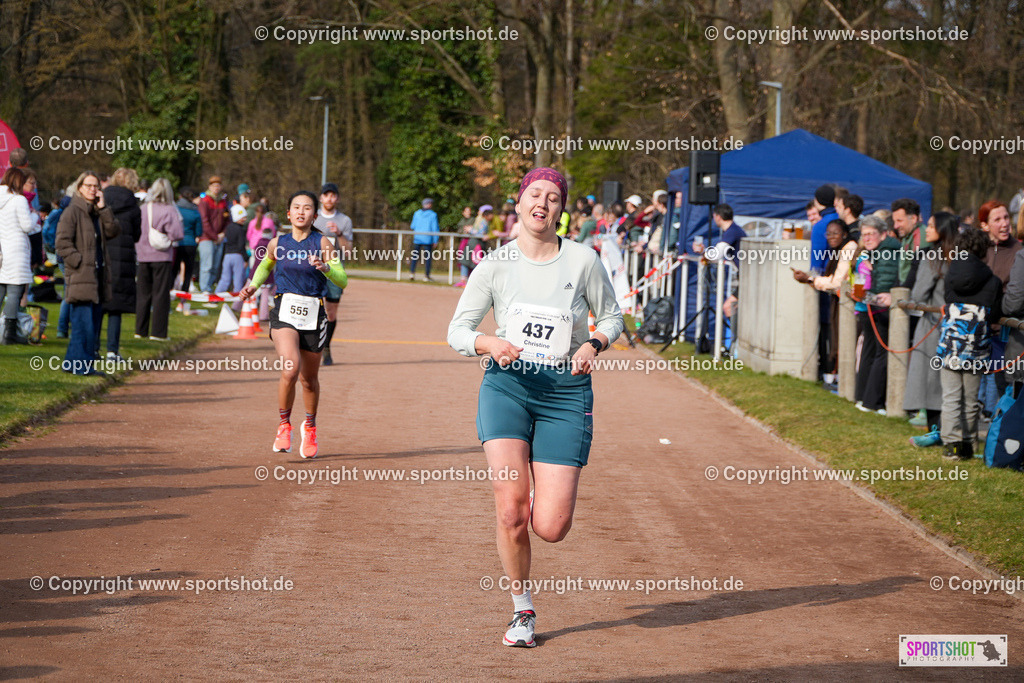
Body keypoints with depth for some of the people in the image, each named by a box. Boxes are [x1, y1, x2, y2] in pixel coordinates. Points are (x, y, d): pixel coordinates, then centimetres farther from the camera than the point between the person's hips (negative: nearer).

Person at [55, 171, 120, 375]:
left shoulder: (98, 213, 17)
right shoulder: (72, 212, -6)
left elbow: (113, 232, 2)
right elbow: (63, 243, -11)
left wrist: (103, 209, -4)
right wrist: (80, 261, -15)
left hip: (98, 274, 8)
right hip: (81, 276, -8)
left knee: (94, 319, 8)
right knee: (83, 322, -11)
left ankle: (86, 364, 12)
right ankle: (77, 363, -8)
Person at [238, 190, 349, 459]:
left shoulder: (322, 243, -1)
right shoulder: (278, 243, 5)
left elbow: (342, 281, -6)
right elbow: (265, 266, 27)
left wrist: (325, 267, -24)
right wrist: (254, 285, 10)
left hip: (313, 315, 0)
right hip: (284, 311, 0)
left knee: (309, 377, 11)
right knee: (290, 368, -22)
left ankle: (310, 427, 37)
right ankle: (284, 425, -3)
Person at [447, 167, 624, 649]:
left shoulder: (583, 260, -1)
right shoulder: (496, 265, 0)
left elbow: (612, 316, 12)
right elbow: (457, 330, 5)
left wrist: (593, 344, -9)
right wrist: (490, 344, -16)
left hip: (566, 391, 0)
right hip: (507, 385, 0)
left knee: (550, 528, -8)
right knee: (511, 511, -15)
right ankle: (522, 612, 6)